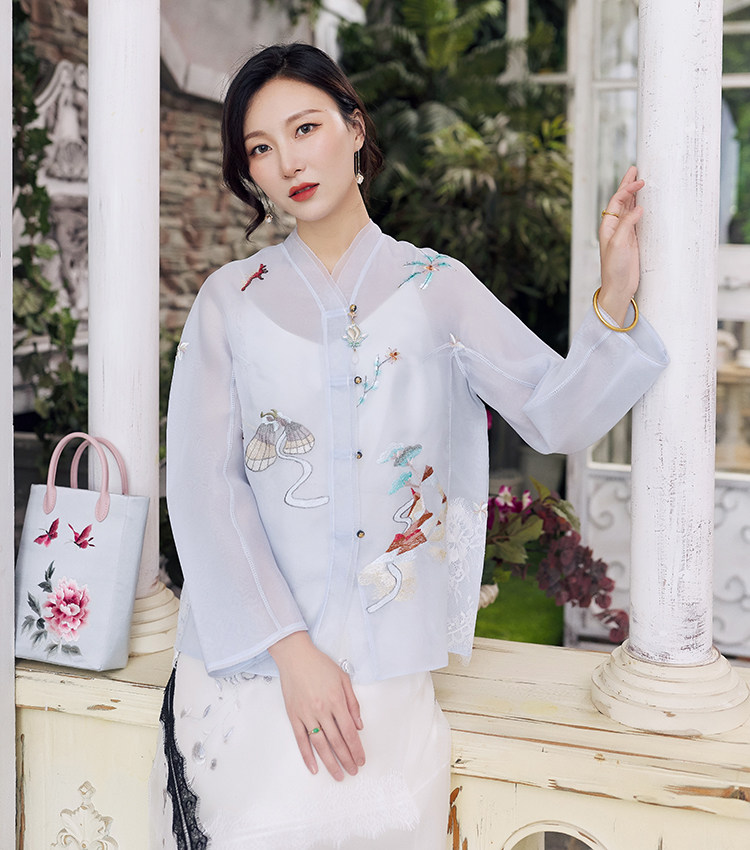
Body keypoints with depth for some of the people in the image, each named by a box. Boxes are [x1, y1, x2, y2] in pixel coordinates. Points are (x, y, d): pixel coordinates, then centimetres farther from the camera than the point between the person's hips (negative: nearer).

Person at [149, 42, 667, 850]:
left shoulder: (435, 287, 3)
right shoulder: (231, 299, 1)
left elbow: (556, 413, -3)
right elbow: (203, 483, -6)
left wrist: (615, 299, -20)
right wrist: (290, 649, -13)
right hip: (249, 666, 0)